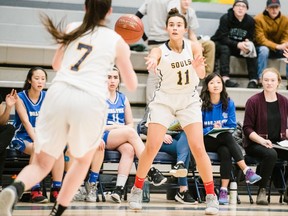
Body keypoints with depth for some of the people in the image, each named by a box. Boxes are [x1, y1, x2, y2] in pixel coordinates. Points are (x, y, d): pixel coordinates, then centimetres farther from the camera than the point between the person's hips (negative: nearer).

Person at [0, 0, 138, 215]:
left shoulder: (73, 28, 19)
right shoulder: (117, 41, 13)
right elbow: (132, 85, 22)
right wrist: (126, 56, 37)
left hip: (58, 94, 2)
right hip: (90, 101, -2)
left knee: (41, 164, 8)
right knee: (83, 160, 27)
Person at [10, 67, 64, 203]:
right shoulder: (20, 98, -4)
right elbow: (26, 122, -15)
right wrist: (36, 140, -29)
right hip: (23, 138, -3)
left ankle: (56, 191, -26)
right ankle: (35, 191, -33)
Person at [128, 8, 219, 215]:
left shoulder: (194, 47, -11)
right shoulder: (160, 50, -13)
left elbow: (202, 74, -24)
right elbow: (152, 60, -37)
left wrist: (198, 67, -49)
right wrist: (152, 64, -62)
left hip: (189, 101, 0)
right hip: (164, 99, 0)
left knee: (198, 148, -10)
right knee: (152, 147, -8)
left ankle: (211, 196, 0)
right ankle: (137, 190, 11)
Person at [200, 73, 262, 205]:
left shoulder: (229, 103, 4)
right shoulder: (201, 104, -6)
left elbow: (232, 126, 2)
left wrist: (220, 129, -18)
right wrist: (212, 129, -23)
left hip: (222, 141, 3)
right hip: (206, 141, -3)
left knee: (225, 152, -34)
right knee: (227, 137, -33)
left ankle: (224, 190, -37)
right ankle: (247, 171, -40)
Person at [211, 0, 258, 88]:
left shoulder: (250, 21, -7)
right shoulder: (225, 18, -18)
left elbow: (250, 38, -4)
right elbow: (223, 38, -25)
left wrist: (247, 44, -29)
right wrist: (237, 45, -39)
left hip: (239, 46, 4)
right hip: (220, 44, -4)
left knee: (252, 51, -19)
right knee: (225, 49, -35)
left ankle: (253, 80, -24)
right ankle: (225, 78, -48)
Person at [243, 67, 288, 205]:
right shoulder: (253, 101, -4)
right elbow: (247, 128, -6)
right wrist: (262, 141, -20)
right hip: (255, 144, -4)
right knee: (270, 154, -37)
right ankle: (261, 192, -22)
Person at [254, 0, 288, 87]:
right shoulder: (259, 19, -16)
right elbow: (260, 39, -21)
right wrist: (277, 46, -34)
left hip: (278, 50, 3)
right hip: (263, 47, -3)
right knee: (264, 49, -38)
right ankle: (261, 79, -34)